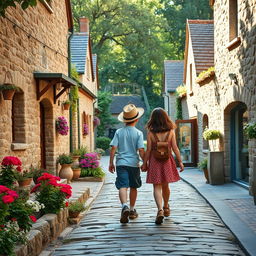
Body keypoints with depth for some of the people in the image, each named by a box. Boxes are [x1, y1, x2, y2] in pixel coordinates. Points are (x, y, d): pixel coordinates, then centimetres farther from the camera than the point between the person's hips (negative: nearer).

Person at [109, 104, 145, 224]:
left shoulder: (119, 132, 0)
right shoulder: (138, 133, -4)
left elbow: (113, 148, -3)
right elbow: (141, 150, -9)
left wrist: (111, 163, 5)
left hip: (121, 163, 0)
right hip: (134, 163, 0)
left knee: (122, 186, -7)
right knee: (133, 187, 16)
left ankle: (125, 206, -32)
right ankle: (132, 210, 27)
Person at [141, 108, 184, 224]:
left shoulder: (151, 133, -7)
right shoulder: (170, 131, -2)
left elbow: (148, 150, -6)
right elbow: (175, 148, -3)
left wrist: (145, 163, 3)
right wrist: (180, 162, 4)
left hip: (154, 162, -2)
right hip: (167, 161, 2)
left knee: (157, 187, -1)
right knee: (165, 185, 20)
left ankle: (160, 210, -19)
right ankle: (166, 207, 38)